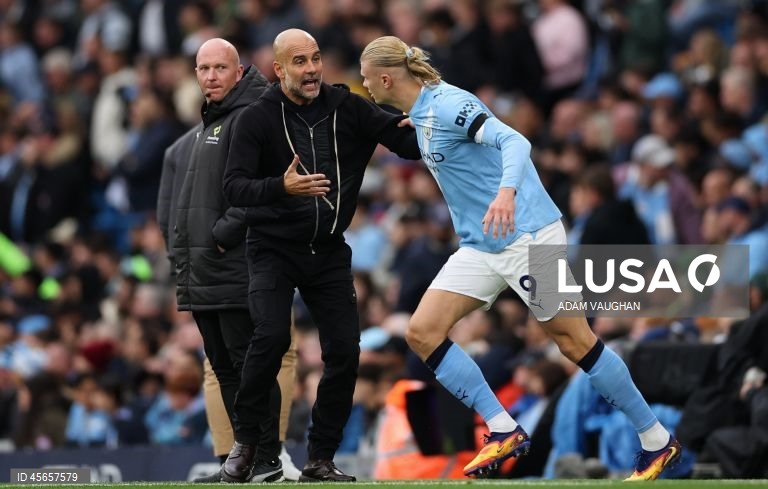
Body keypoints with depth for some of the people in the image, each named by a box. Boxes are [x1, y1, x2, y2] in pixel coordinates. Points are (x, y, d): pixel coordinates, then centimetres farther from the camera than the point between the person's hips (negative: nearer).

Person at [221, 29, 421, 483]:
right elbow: (234, 186, -17)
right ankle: (246, 442, -6)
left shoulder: (347, 108, -2)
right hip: (274, 249, -3)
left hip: (329, 252, 3)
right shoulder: (258, 118, -9)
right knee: (273, 336, -23)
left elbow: (411, 143, -3)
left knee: (345, 350, -5)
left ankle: (321, 459, 8)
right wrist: (281, 187, -35)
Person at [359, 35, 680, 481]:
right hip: (480, 247, 9)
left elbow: (514, 142, -32)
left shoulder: (448, 105, -19)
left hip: (527, 235, -9)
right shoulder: (423, 112, 8)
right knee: (422, 333, -5)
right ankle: (504, 432, -4)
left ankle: (657, 440, 10)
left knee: (574, 341, -3)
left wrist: (506, 192, -47)